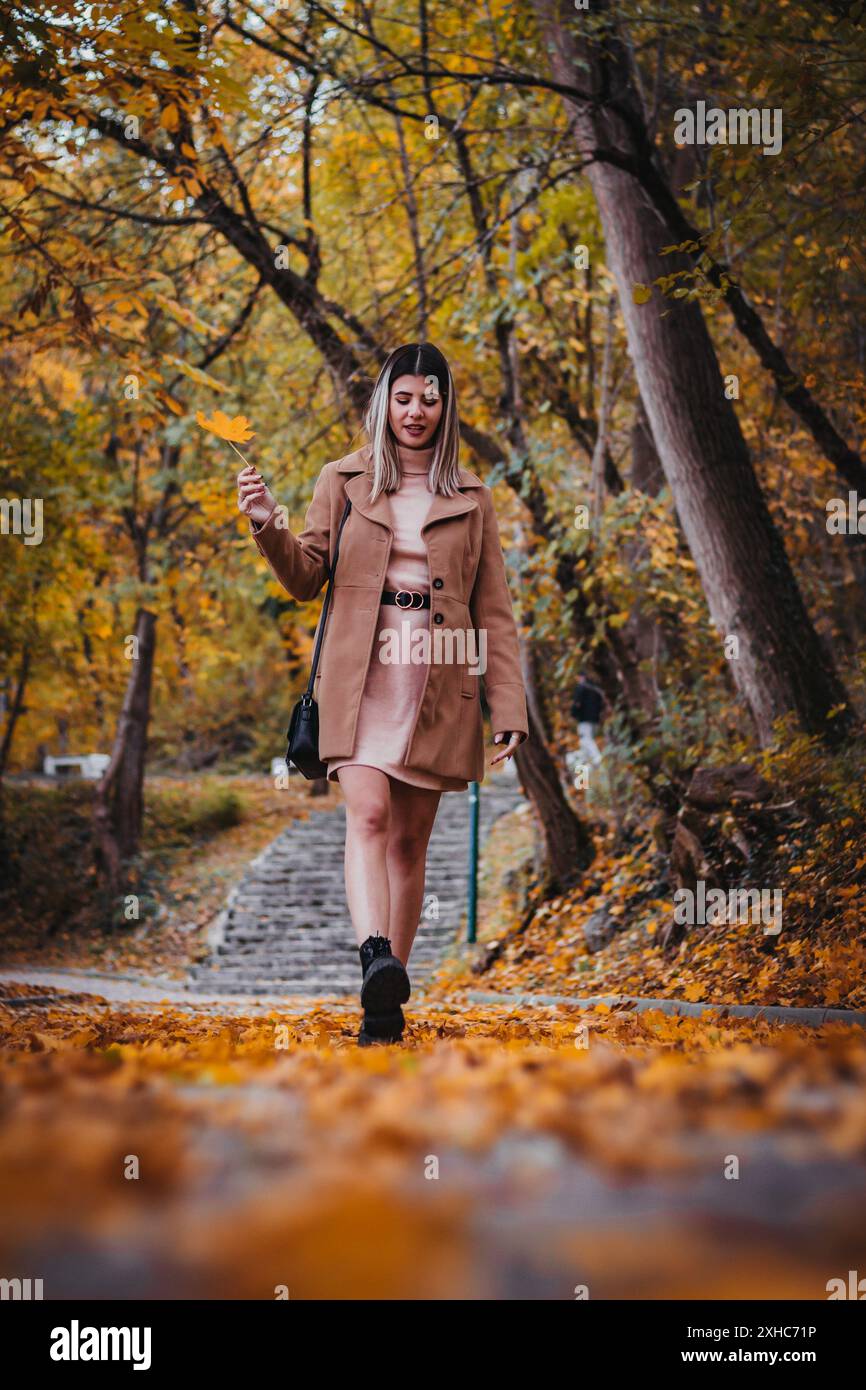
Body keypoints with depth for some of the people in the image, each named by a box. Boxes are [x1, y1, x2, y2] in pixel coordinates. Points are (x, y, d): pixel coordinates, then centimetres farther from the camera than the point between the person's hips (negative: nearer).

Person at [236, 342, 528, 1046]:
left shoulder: (471, 497, 12)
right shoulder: (344, 481, 10)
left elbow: (495, 610, 9)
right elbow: (307, 577, 6)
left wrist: (510, 706, 2)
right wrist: (269, 526, -14)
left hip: (438, 681, 1)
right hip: (361, 675, -1)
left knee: (410, 836, 4)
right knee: (368, 813, -21)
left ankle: (388, 995, 10)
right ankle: (376, 959, -37)